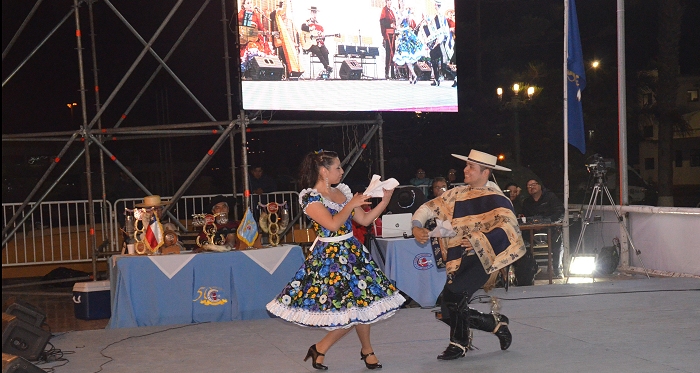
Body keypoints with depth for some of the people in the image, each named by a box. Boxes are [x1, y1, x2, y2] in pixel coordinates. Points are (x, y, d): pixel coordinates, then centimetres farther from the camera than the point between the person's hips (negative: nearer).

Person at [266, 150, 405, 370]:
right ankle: (319, 349, 11)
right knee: (355, 307, -6)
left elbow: (365, 220, 12)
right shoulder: (310, 197, -12)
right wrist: (351, 204, -14)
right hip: (330, 258, -7)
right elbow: (333, 224, -24)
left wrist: (385, 201, 3)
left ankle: (367, 351, 26)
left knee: (361, 303, 9)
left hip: (353, 253, 7)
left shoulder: (343, 191, 9)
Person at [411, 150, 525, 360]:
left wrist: (479, 241, -29)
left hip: (479, 260, -7)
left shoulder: (495, 199, -8)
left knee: (453, 294, -25)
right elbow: (431, 207, 14)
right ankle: (496, 323, 25)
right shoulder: (458, 194, 9)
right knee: (450, 312, 5)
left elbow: (508, 228, -20)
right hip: (457, 262, 7)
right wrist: (417, 226, -4)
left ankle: (459, 344, -3)